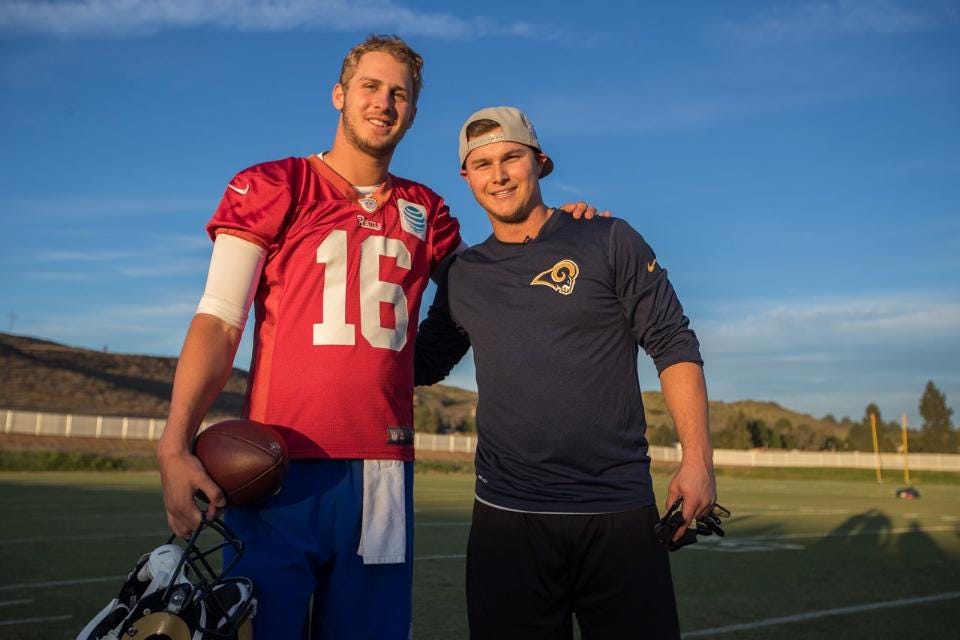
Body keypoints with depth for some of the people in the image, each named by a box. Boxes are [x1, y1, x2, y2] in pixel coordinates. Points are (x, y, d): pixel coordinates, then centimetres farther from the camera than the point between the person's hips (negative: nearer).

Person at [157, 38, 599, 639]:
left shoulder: (425, 212, 14)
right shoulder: (272, 186, 4)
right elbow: (219, 321, -4)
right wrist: (176, 445, -16)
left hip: (382, 470, 3)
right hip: (279, 465, -3)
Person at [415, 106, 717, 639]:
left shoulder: (609, 242, 1)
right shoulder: (462, 275, 8)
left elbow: (673, 346, -1)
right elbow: (418, 365, 18)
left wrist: (697, 459, -9)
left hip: (620, 514, -1)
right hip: (507, 519, 2)